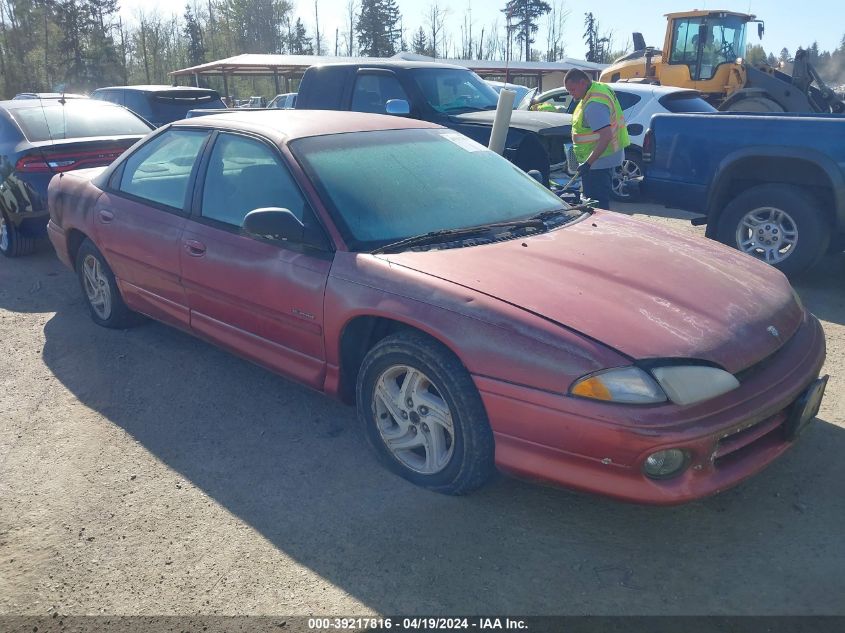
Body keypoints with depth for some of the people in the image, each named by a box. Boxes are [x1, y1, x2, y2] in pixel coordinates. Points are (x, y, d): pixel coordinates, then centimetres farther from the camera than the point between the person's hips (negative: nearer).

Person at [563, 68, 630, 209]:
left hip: (598, 163, -11)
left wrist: (588, 163, -34)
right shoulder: (601, 88, 9)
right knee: (602, 202, 18)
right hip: (607, 159, 11)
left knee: (597, 206, -6)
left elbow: (606, 136, -33)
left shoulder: (594, 105, -24)